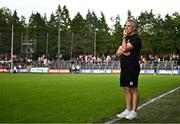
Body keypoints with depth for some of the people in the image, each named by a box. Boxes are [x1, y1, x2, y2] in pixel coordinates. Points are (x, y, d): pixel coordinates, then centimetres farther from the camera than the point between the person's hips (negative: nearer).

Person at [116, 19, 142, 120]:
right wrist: (122, 51, -5)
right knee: (126, 89, 10)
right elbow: (118, 53, 17)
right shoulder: (126, 39, 21)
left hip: (132, 67, -9)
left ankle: (134, 112, 1)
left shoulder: (136, 38, -6)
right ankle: (128, 110, 18)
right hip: (124, 67, 9)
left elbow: (124, 48, -16)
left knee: (133, 89, -4)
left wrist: (124, 38, -3)